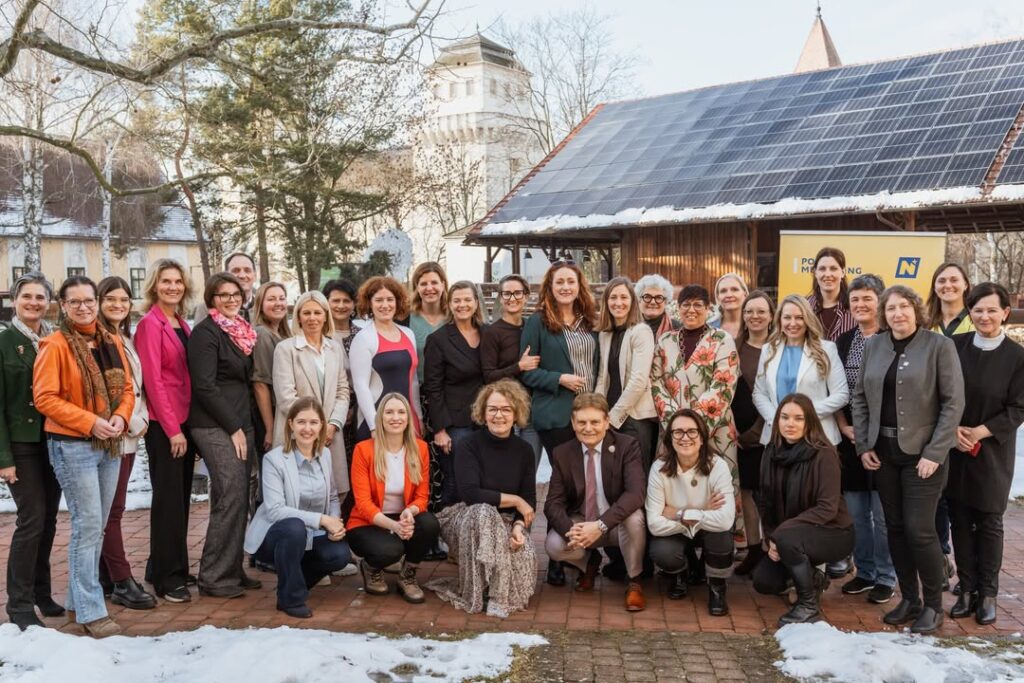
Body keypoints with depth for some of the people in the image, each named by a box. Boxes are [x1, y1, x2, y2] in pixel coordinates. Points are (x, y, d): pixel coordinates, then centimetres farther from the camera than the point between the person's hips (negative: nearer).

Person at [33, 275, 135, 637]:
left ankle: (77, 603, 23)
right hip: (72, 445, -6)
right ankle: (90, 612, 0)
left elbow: (127, 388, 13)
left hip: (110, 445, 6)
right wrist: (89, 422, -19)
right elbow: (44, 398, -13)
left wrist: (121, 417, -7)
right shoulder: (55, 345, -8)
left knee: (96, 526, 11)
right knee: (87, 525, -8)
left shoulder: (112, 342, 10)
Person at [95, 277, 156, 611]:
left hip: (130, 435, 8)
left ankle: (105, 577, 21)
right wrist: (130, 422, -12)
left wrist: (141, 419, 3)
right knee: (112, 510, -4)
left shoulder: (127, 340, 15)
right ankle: (122, 583, 0)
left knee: (112, 508, 13)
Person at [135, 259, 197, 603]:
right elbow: (153, 380, -15)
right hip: (163, 424, -8)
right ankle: (167, 578, 8)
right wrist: (172, 429, -17)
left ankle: (174, 568, 25)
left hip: (185, 420, 8)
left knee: (181, 497, 13)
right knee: (168, 499, -2)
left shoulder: (182, 324, 13)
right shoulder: (150, 324, -10)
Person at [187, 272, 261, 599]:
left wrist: (246, 425, 13)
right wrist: (233, 428, -13)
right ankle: (214, 577, -1)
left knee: (239, 499, 8)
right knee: (231, 497, -10)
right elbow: (205, 386, -14)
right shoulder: (205, 333, -7)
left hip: (240, 423, 7)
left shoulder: (241, 331, 16)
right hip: (216, 427, -7)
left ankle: (232, 570, 17)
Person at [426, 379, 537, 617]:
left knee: (525, 553, -29)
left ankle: (506, 592, 6)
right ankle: (477, 594, -25)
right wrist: (515, 501, -17)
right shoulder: (470, 446, -11)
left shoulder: (524, 450, 1)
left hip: (505, 523, 3)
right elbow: (470, 494, -23)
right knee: (484, 512, -38)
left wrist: (519, 526, -22)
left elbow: (530, 500, -1)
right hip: (467, 520, -3)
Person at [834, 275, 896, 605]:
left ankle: (885, 578, 15)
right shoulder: (843, 342, 9)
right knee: (856, 512, 11)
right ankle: (864, 572, 24)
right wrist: (844, 427, -1)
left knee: (883, 513, 1)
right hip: (850, 438, 5)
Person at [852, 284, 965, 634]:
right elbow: (860, 397, 10)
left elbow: (953, 402, -9)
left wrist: (934, 453, -14)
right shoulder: (873, 346, 6)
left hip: (923, 453, -4)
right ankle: (909, 599, 23)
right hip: (883, 452, 4)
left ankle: (933, 606, 13)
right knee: (895, 528, 9)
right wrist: (863, 445, 2)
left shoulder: (939, 345, -6)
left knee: (919, 529, -5)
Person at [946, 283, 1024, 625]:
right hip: (954, 449, 2)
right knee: (960, 521, 7)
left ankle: (988, 593, 17)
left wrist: (979, 432, -15)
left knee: (989, 523, 7)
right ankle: (967, 589, 17)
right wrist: (952, 429, -12)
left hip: (993, 452, -2)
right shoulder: (954, 346, -1)